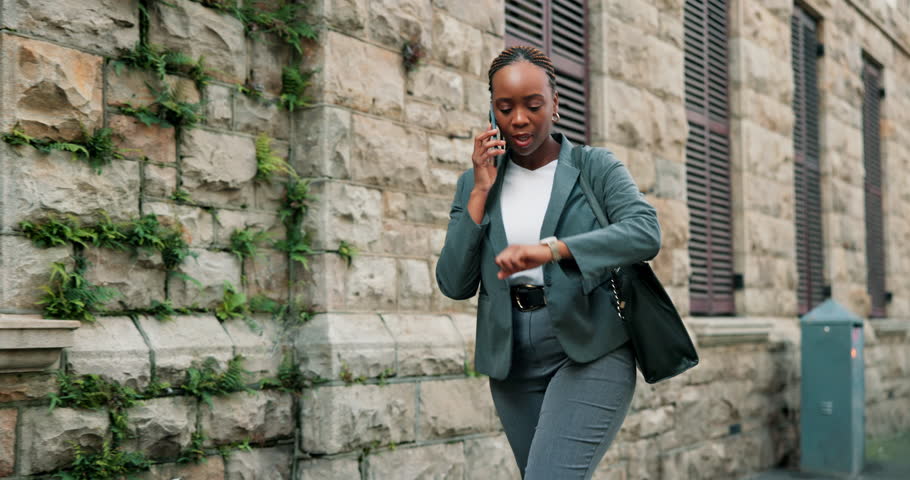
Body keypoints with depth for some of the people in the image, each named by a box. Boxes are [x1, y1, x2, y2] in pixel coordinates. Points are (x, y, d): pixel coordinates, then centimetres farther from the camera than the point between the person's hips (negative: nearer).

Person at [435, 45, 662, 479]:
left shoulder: (596, 167, 1)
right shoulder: (475, 183, 9)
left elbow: (645, 233, -17)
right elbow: (454, 285, 1)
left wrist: (551, 249, -31)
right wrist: (480, 192, -6)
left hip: (590, 349, -4)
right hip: (512, 358, 4)